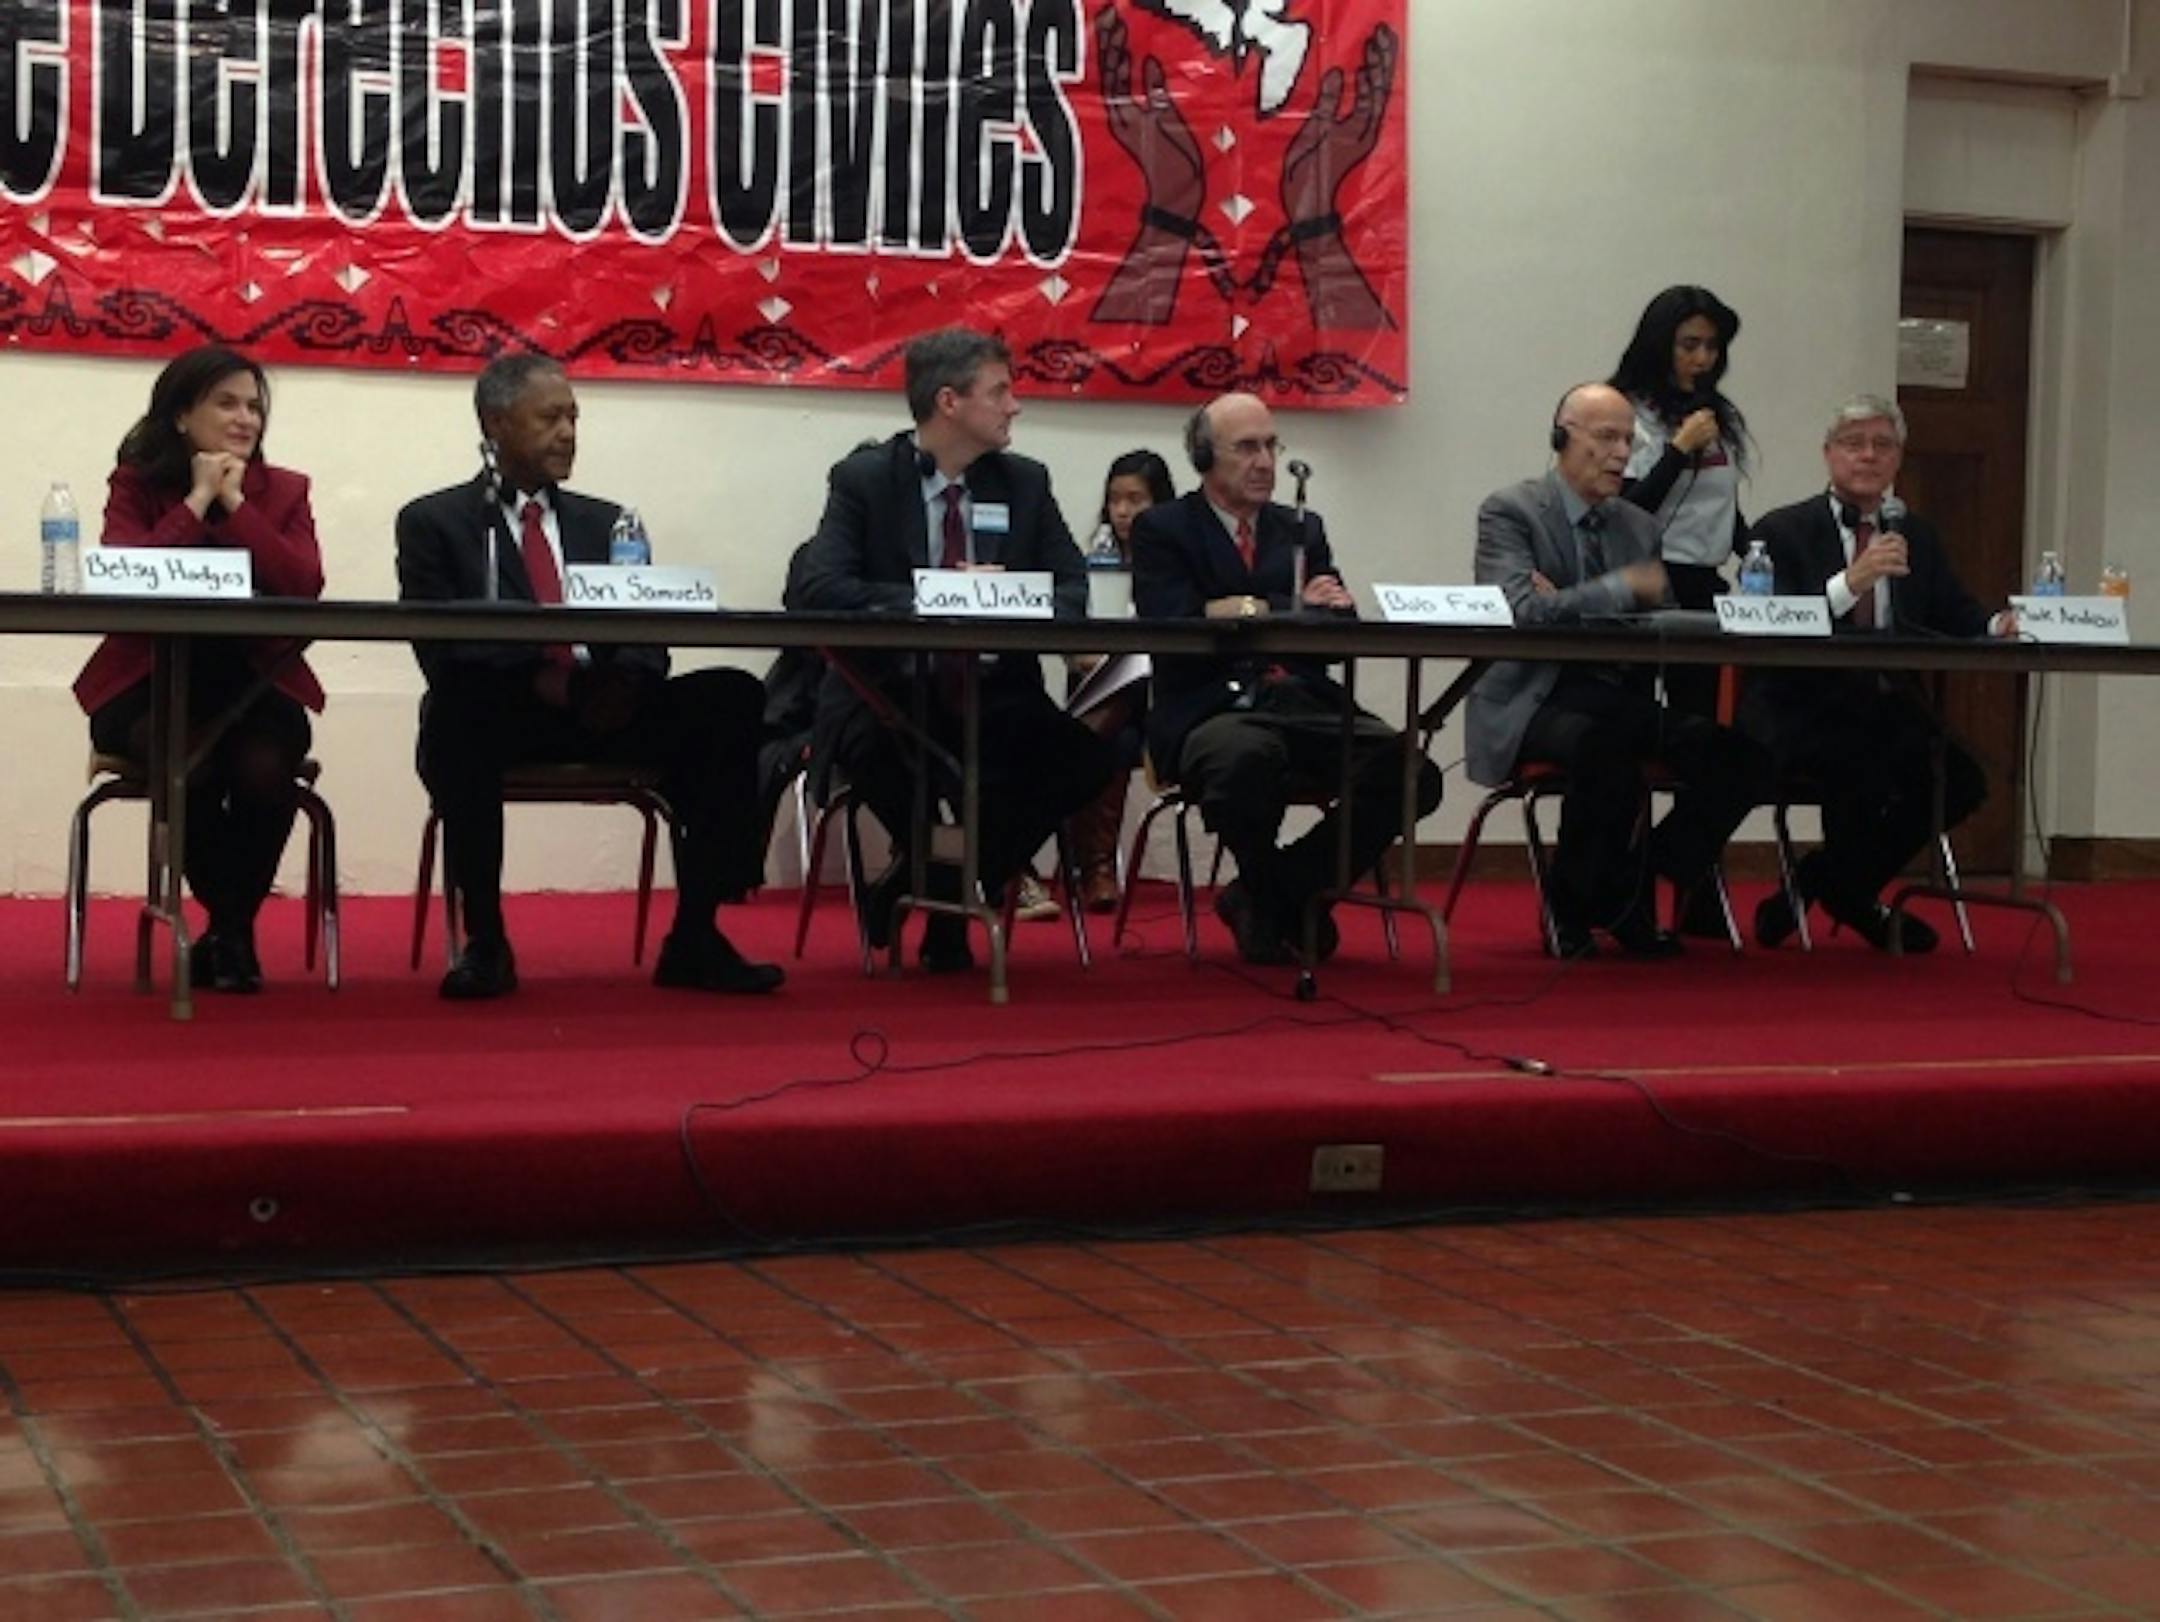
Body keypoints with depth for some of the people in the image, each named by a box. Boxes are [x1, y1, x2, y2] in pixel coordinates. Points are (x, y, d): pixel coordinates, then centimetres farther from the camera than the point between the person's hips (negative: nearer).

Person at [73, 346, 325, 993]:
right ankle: (232, 927, -6)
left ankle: (231, 929, -6)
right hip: (152, 682, -1)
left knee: (265, 769, -31)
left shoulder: (284, 491, 8)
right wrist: (197, 500, -10)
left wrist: (235, 503, -9)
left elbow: (305, 588, -8)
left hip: (253, 682, 2)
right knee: (191, 770, -33)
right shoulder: (134, 484, 4)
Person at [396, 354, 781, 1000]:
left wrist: (627, 679, -16)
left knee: (732, 699, -20)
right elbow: (439, 649, -5)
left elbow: (646, 637, 9)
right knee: (457, 707, -39)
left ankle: (694, 938, -19)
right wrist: (535, 678, -23)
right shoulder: (434, 522, 9)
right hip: (497, 717, -4)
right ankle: (484, 941, -25)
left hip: (600, 712, 4)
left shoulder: (605, 522, 22)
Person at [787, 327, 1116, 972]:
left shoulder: (1025, 482, 10)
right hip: (889, 699, -4)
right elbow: (811, 588, -14)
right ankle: (927, 860, -4)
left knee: (1087, 756, -24)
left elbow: (1073, 591, 6)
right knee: (866, 747, -38)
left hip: (994, 698, 4)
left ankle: (951, 894, -3)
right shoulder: (863, 478, -2)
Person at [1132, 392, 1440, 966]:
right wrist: (1289, 609, -8)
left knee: (1411, 771, -22)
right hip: (1212, 706, -5)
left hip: (1305, 702, 5)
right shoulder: (1161, 529, 9)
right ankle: (1270, 892, -7)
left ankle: (1278, 893, -3)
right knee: (1248, 757, -41)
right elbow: (1171, 626, -8)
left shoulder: (1303, 529, 23)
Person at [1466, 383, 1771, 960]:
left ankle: (1628, 893, -3)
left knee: (1739, 757, -17)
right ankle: (1573, 902, -13)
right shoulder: (1509, 511, 0)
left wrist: (1569, 606, -7)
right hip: (1537, 700, -6)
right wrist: (1621, 588, -15)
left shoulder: (1640, 526, 18)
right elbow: (1521, 610, -16)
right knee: (1605, 743, -39)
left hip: (1620, 698, 6)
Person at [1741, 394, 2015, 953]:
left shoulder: (1917, 537, 17)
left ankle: (1818, 887, 1)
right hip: (1801, 712, -5)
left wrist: (1996, 627, -14)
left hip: (1889, 709, 6)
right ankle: (1851, 897, 0)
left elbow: (1956, 619, 9)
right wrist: (1851, 582, -26)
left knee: (1960, 778, -19)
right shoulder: (1783, 531, 0)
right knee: (1864, 775, -33)